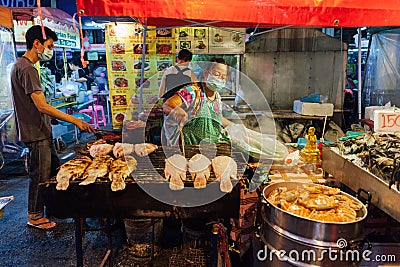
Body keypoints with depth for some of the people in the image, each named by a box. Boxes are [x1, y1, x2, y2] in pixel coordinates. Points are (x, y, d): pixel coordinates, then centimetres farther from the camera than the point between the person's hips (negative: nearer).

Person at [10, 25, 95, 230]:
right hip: (36, 134, -10)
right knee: (40, 175, 2)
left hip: (41, 131, 10)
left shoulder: (21, 65, 13)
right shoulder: (27, 69, -20)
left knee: (54, 168, 20)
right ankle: (35, 217, 20)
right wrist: (75, 121, -24)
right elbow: (42, 106, -26)